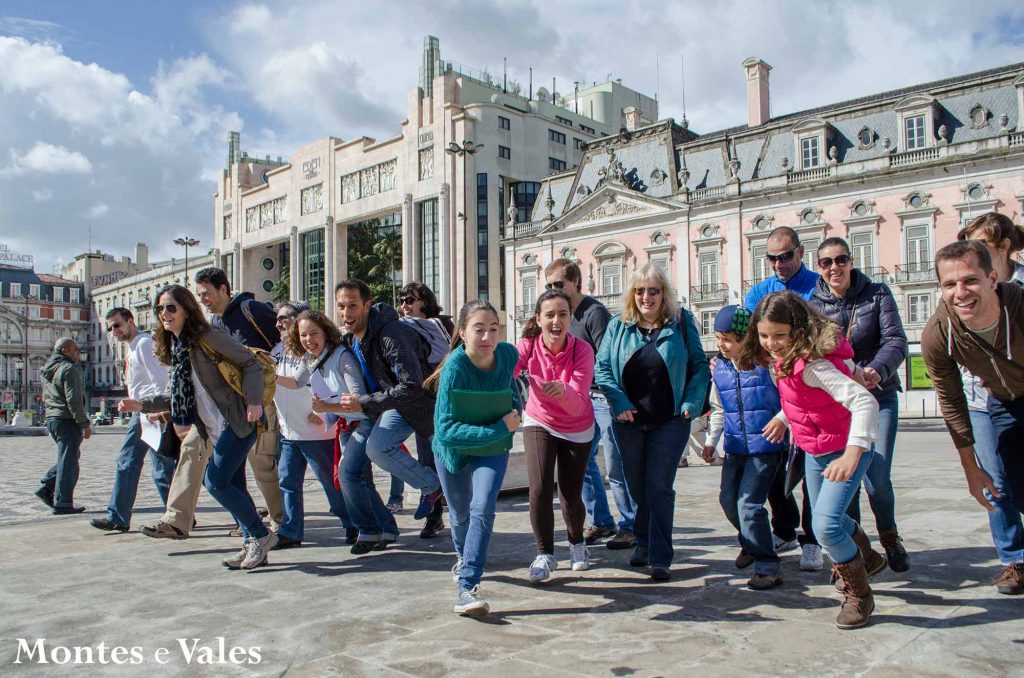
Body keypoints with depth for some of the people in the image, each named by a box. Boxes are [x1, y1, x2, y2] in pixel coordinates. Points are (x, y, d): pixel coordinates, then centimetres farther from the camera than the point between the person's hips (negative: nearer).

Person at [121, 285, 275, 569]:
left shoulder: (207, 336, -11)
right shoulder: (174, 347, 14)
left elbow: (251, 364, -13)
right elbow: (180, 396, 20)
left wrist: (253, 401, -25)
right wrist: (143, 404, 12)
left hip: (237, 420, -9)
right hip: (214, 427, 9)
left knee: (216, 482, -11)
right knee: (233, 485, 9)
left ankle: (261, 535, 2)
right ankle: (253, 545, 18)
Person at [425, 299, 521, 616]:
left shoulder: (508, 354, -19)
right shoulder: (455, 367, -32)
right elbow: (447, 429, -37)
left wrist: (515, 410, -5)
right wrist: (501, 428, -41)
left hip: (493, 450, 1)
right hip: (454, 449, -1)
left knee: (482, 509, -20)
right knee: (460, 515, 17)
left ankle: (467, 587, -15)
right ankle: (463, 557, 49)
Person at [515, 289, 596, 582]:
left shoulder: (582, 350, -25)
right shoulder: (527, 346, -21)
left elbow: (578, 403, -34)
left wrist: (563, 391, -56)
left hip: (577, 430, 0)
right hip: (539, 423, 1)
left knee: (571, 497, 2)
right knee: (540, 490, -15)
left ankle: (577, 542, 36)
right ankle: (545, 553, 9)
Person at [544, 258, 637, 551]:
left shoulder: (594, 312, -14)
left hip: (605, 396, -8)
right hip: (583, 397, 8)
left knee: (616, 467, -2)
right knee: (582, 461, 10)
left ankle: (630, 526, 11)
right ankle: (601, 522, 23)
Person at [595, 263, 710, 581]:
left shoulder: (682, 323, -1)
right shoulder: (618, 325, 2)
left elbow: (699, 366, 1)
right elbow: (601, 367, 0)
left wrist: (691, 403, -11)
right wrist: (619, 403, -12)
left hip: (670, 422, -2)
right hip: (628, 422, 3)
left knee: (659, 488, -5)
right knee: (637, 488, 13)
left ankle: (660, 558, 3)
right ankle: (644, 545, 31)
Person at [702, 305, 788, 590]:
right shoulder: (718, 368, 7)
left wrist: (782, 418, -20)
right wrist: (711, 440, 14)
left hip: (766, 445, -6)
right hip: (735, 446, 6)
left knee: (749, 504, -12)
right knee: (728, 500, 12)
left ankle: (768, 567, 0)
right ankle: (751, 543, 40)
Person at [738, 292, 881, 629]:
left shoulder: (811, 364, -32)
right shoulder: (784, 359, -6)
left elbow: (864, 401, -42)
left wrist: (852, 453, -51)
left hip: (842, 452, -9)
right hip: (814, 452, 9)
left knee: (825, 526, -20)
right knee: (826, 519, 24)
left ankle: (859, 593, 7)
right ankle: (866, 558, 54)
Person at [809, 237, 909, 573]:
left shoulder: (877, 294, 0)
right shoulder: (812, 305, 1)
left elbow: (896, 340, -9)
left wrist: (877, 370, -29)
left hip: (878, 397, -1)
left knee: (877, 478, -8)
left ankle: (889, 535, 22)